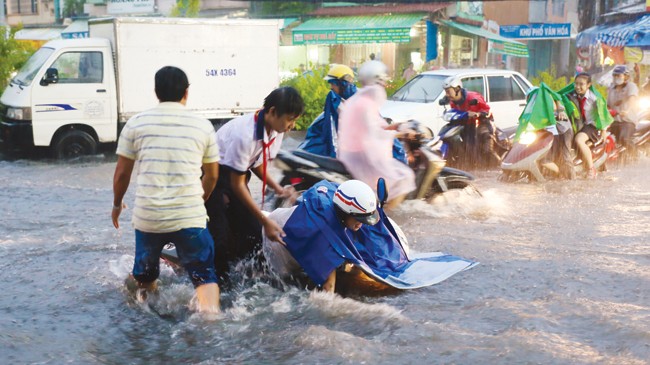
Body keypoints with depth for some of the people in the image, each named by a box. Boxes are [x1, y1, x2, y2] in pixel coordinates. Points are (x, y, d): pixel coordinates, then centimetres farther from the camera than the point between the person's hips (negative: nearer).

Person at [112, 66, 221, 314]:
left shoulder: (136, 124, 3)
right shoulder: (203, 127, 4)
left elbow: (122, 173, 7)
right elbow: (212, 175, 14)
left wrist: (117, 204, 25)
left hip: (147, 217, 1)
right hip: (190, 219, -1)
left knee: (144, 279, 22)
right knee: (204, 276, 5)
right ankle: (210, 311, -17)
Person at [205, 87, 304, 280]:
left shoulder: (275, 129, -9)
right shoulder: (245, 134, -34)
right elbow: (237, 185, -26)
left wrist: (277, 188, -9)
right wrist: (266, 221, -24)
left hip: (235, 171, 8)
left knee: (251, 232, 0)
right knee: (221, 237, -15)